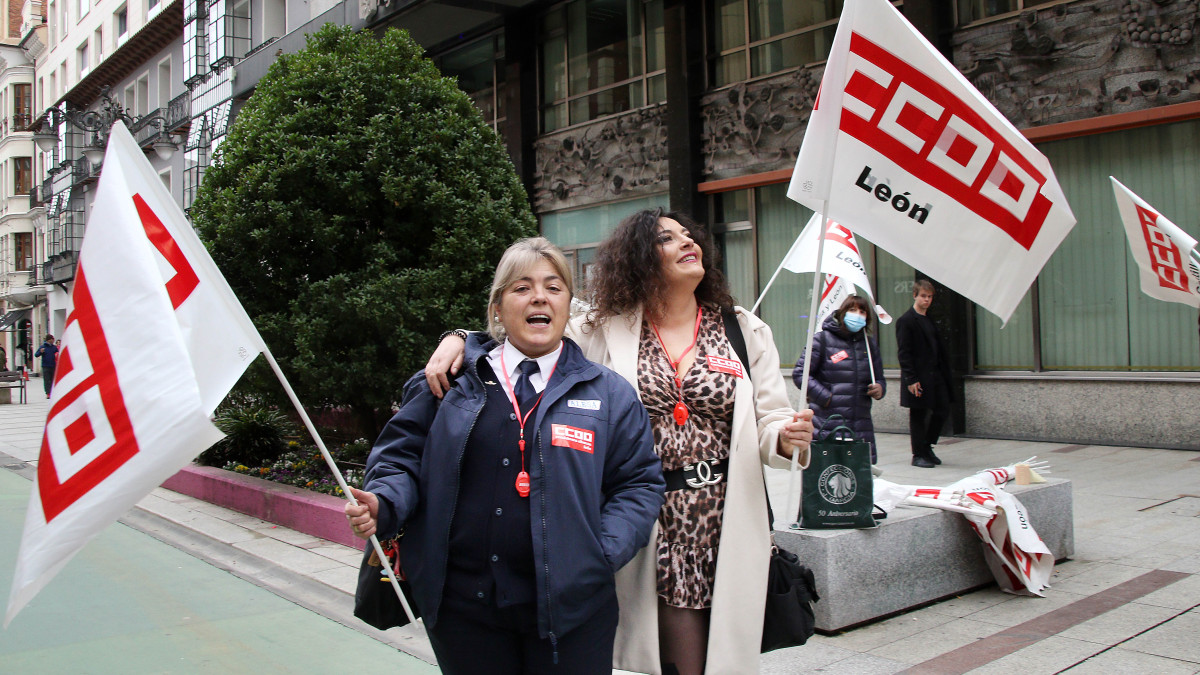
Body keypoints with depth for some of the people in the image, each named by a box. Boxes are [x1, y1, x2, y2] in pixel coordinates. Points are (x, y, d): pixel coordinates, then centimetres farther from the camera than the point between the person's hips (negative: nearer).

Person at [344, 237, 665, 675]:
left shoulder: (608, 393, 5)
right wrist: (383, 504, -11)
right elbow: (403, 455, 9)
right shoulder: (451, 381, 6)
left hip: (570, 608, 0)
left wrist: (603, 553, -8)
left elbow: (639, 484, 5)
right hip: (462, 604, 1)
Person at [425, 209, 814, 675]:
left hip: (729, 525, 2)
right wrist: (459, 338, -18)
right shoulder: (608, 331, 2)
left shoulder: (745, 330, 7)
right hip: (653, 524, -2)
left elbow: (768, 425, 6)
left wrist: (788, 437, -16)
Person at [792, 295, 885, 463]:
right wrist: (825, 397, -12)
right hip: (826, 423, -5)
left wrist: (879, 388, 0)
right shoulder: (823, 339, 0)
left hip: (861, 426, 5)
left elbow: (879, 378, 25)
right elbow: (800, 373, -4)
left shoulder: (870, 343, 16)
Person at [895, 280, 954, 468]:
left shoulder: (931, 321, 16)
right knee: (918, 416, 0)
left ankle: (927, 447, 25)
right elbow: (904, 352, -13)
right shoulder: (905, 321, -8)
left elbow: (940, 350, 19)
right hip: (918, 378, -7)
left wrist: (944, 373, 10)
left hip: (935, 375, 8)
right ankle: (919, 455, 10)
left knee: (942, 411, 8)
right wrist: (911, 379, -18)